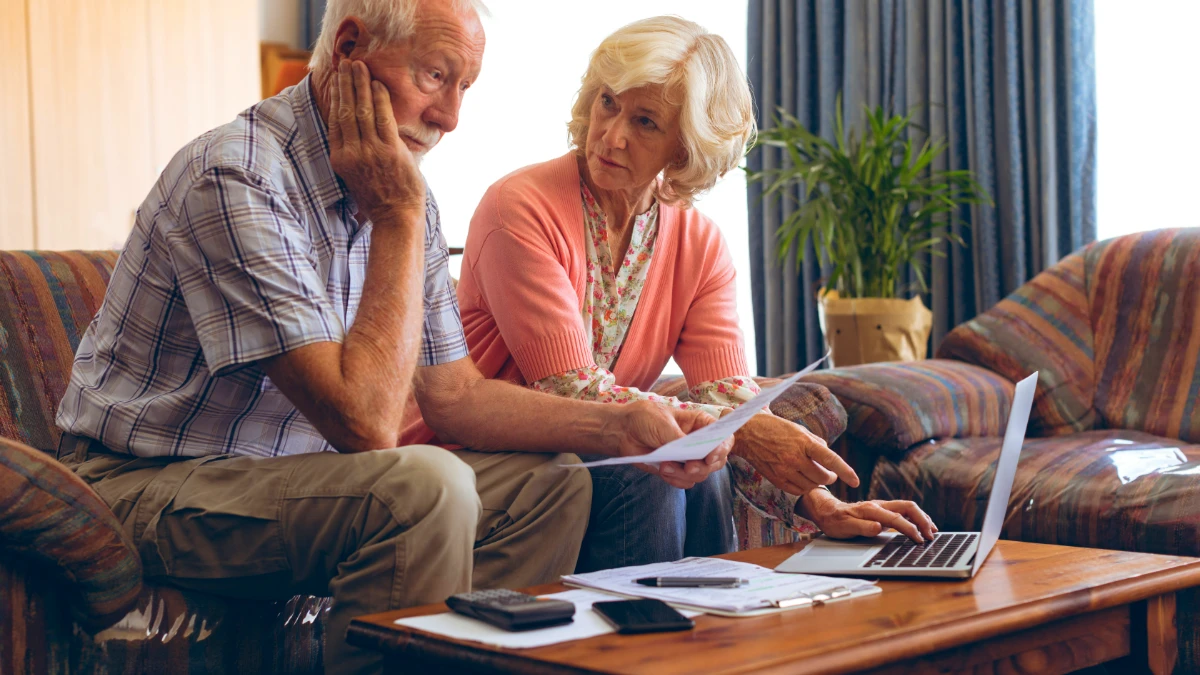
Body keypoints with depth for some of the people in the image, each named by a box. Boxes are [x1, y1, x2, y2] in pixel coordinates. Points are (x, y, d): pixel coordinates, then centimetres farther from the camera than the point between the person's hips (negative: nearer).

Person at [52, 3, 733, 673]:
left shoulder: (398, 192, 3)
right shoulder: (237, 179, -24)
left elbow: (454, 394, 7)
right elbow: (364, 422, -29)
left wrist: (621, 426, -6)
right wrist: (397, 219, -23)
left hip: (290, 468, 8)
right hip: (154, 486, -8)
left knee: (550, 481, 1)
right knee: (424, 486, -31)